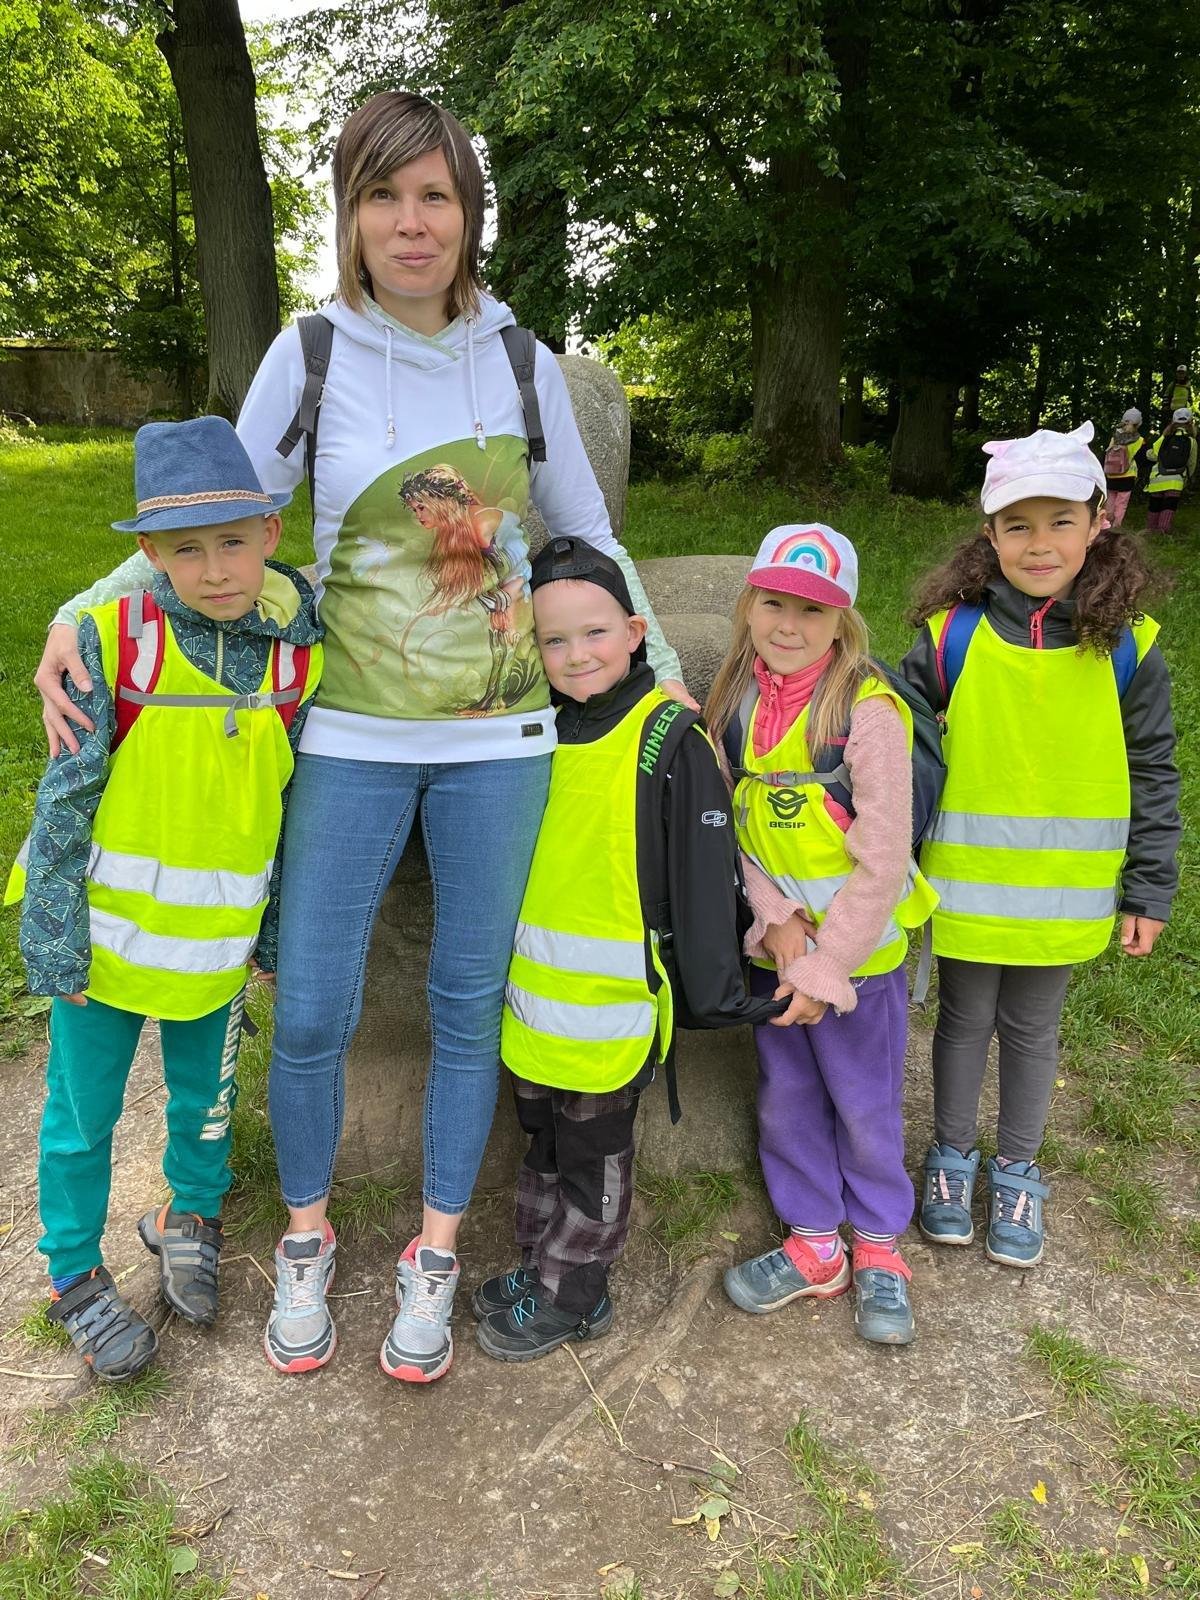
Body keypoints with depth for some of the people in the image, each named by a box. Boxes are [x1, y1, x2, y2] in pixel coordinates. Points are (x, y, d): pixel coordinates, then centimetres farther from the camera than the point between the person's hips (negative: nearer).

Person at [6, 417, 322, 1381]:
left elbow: (298, 809, 2)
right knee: (84, 1113, 14)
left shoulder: (299, 657, -8)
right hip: (106, 934, -2)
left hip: (219, 940, 2)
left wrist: (276, 930, 8)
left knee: (206, 1096, 21)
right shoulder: (112, 639, -17)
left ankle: (188, 1217, 49)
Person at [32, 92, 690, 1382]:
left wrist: (661, 667, 12)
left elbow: (588, 533, 14)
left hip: (499, 740, 2)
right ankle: (306, 1236, 31)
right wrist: (75, 616, -9)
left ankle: (434, 1253, 30)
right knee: (309, 1011, 3)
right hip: (354, 737, -1)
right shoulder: (312, 354, -1)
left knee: (468, 1001, 9)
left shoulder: (519, 360, 4)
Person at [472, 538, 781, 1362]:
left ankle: (572, 1295, 32)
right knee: (544, 1144, 23)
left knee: (593, 1157, 13)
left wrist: (714, 989, -14)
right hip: (533, 997, 6)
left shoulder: (671, 740, -16)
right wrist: (503, 967, 20)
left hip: (615, 1007, -6)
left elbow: (706, 876, -14)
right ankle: (541, 1266, 42)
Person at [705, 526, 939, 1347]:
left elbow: (882, 863, -19)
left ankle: (879, 1247, 35)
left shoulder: (868, 711, -19)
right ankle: (814, 1245, 36)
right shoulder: (739, 703, -2)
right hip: (775, 944, 5)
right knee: (786, 1097, 16)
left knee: (866, 1105, 12)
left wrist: (824, 968, -17)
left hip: (860, 950, -5)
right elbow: (731, 827, 1)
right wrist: (777, 917, -13)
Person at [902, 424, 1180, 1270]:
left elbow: (1153, 773, 1)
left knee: (1032, 1029, 18)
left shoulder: (1127, 646, -7)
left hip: (1065, 895, 1)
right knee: (965, 1020, 17)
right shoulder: (951, 634, -10)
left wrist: (1150, 891, 1)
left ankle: (1017, 1172, 40)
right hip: (965, 887, 0)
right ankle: (952, 1156, 41)